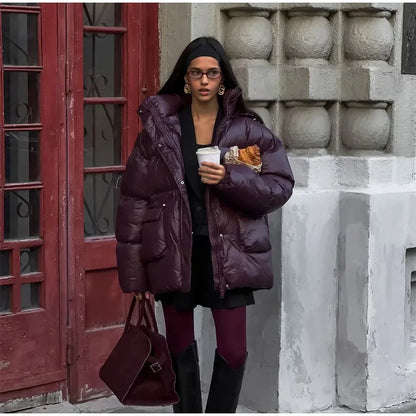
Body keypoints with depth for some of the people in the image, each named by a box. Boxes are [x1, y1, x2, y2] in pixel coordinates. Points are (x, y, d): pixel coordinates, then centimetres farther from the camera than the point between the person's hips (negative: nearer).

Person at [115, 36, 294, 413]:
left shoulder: (246, 128, 0)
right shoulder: (160, 127, 0)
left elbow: (280, 187, -4)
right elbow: (135, 199, 0)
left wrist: (230, 179, -21)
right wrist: (135, 271, -2)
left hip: (227, 253, 0)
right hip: (175, 252, 1)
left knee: (233, 351, -1)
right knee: (179, 347, 11)